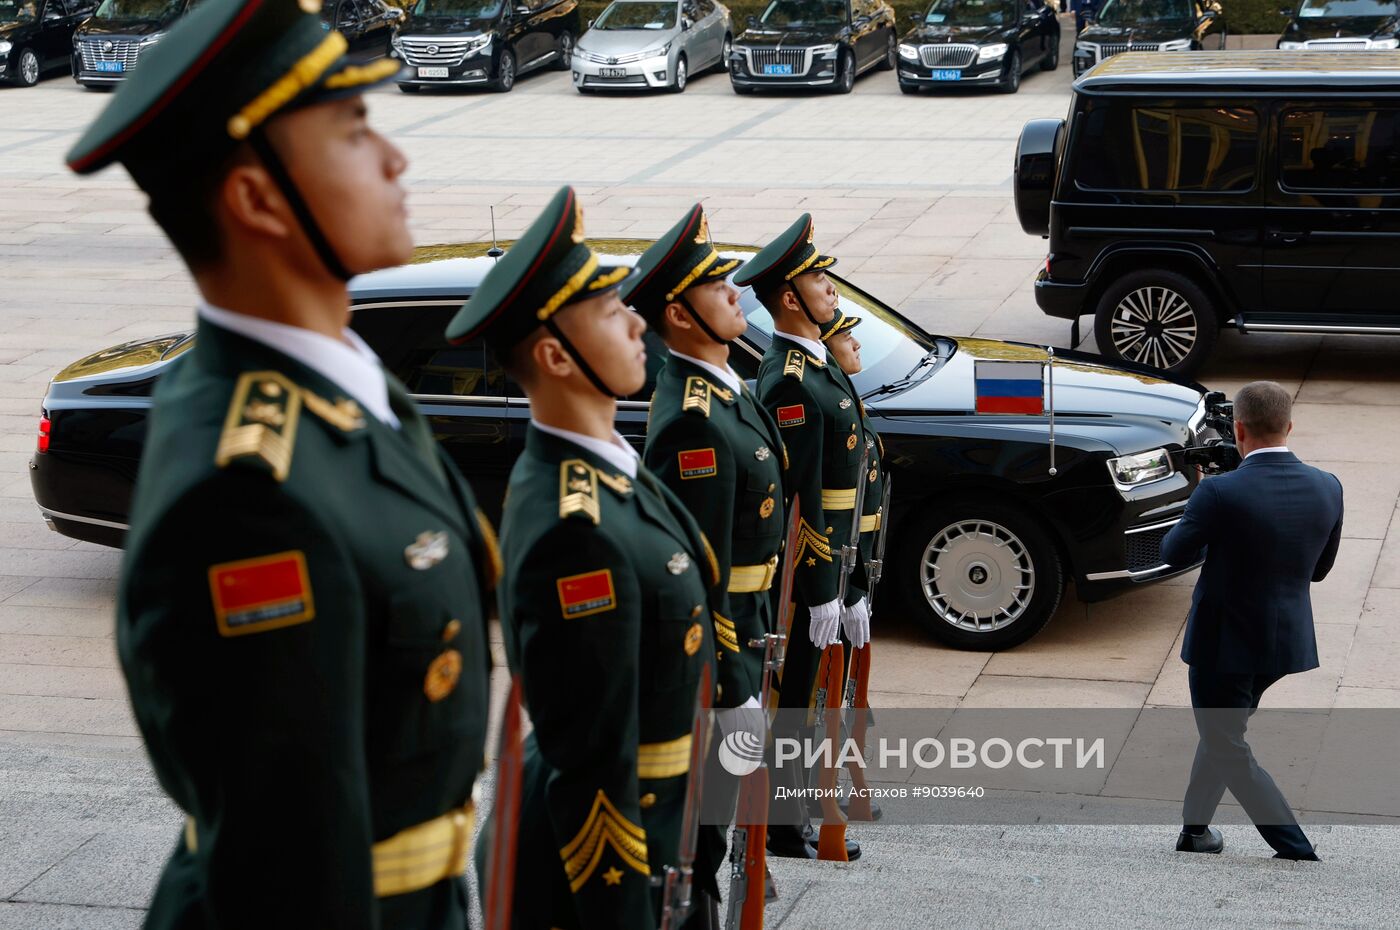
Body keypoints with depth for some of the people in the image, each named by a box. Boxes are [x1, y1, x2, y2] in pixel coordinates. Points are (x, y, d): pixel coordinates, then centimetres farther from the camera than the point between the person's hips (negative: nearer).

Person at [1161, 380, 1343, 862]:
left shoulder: (1220, 493, -24)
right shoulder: (1327, 488, -7)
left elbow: (1173, 552, -10)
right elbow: (1319, 568, 6)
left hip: (1224, 642, -6)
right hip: (1287, 640, 6)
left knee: (1228, 749, 8)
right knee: (1222, 732, 25)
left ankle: (1296, 849, 4)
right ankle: (1195, 827, 36)